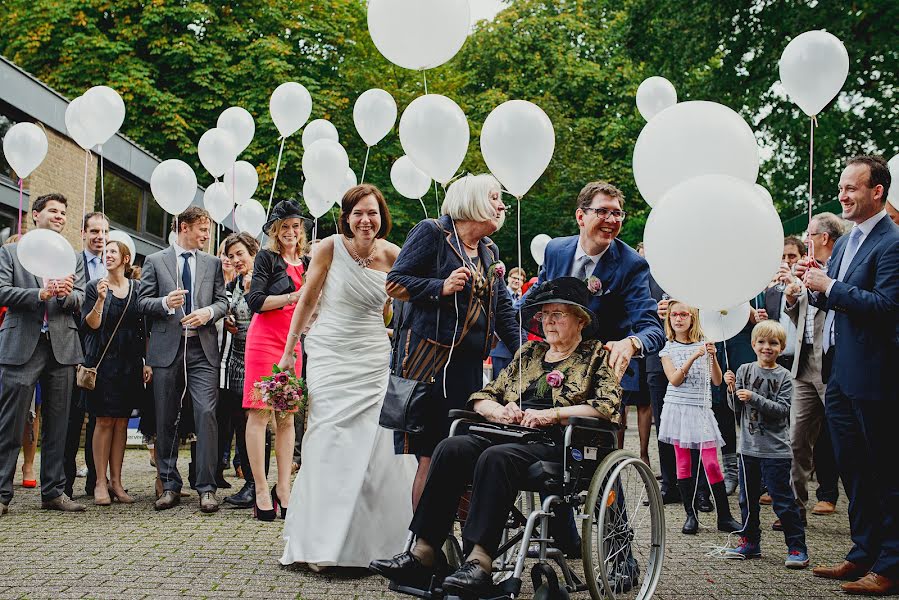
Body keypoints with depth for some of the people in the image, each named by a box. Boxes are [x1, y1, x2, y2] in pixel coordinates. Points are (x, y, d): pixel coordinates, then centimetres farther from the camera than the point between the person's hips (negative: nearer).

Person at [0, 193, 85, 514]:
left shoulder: (74, 258, 18)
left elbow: (80, 300, 8)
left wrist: (66, 294, -14)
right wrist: (40, 294, -15)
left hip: (62, 346, 3)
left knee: (57, 424, 6)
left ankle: (53, 491, 13)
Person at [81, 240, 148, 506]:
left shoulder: (137, 288, 9)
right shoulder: (94, 287, 3)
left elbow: (144, 328, 10)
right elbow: (90, 325, -4)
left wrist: (147, 362, 4)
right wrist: (100, 300, -19)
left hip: (130, 362, 2)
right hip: (103, 361, -2)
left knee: (121, 421, 5)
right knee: (104, 421, -3)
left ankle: (116, 481, 10)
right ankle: (101, 482, 3)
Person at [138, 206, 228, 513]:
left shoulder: (213, 263, 14)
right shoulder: (155, 261, 9)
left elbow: (223, 300, 11)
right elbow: (143, 302, 4)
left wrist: (208, 312, -10)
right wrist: (165, 302, -15)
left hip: (202, 349, 0)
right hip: (167, 349, 0)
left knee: (206, 414, -10)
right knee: (166, 420, 5)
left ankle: (206, 488, -5)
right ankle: (170, 486, 16)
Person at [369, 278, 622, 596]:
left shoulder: (598, 355, 12)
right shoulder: (529, 353, 27)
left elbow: (608, 406, -6)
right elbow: (483, 396, 24)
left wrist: (553, 414, -13)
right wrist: (501, 411, 1)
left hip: (555, 444, -6)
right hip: (511, 436, 6)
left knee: (496, 457, -36)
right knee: (451, 447, -23)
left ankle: (480, 560, -40)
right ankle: (424, 551, -29)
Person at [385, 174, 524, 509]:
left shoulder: (490, 251, 20)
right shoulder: (431, 233, -1)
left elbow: (504, 309, 21)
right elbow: (394, 283, -6)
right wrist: (441, 288, -17)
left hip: (469, 364, 7)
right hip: (429, 358, -7)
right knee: (430, 456, -7)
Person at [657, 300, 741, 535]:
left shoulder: (703, 345, 5)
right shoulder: (668, 348, 3)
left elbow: (717, 381, 1)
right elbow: (674, 380, -10)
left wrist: (713, 357, -14)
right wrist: (692, 358, -21)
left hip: (701, 409, 0)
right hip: (677, 407, 0)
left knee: (711, 463, -4)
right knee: (683, 463, 3)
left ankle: (725, 517, 3)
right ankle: (690, 515, 10)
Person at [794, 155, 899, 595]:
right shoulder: (845, 242, 16)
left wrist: (830, 286, -18)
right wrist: (816, 287, 2)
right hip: (838, 373, 9)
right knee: (852, 470, 15)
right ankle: (862, 554, 26)